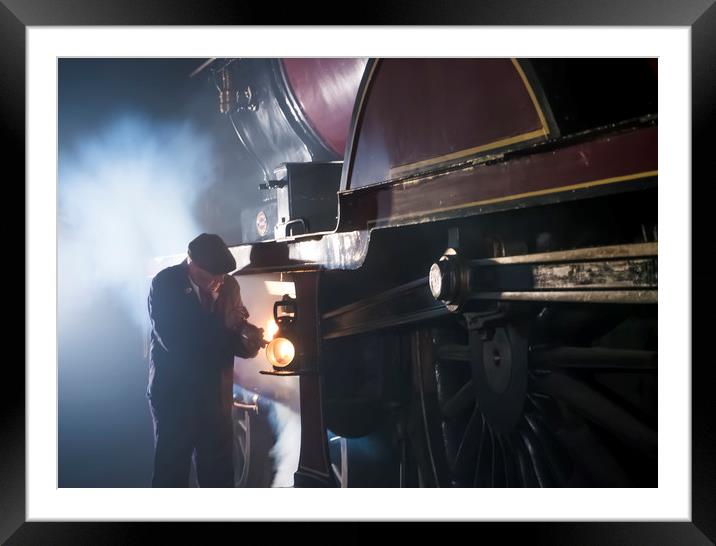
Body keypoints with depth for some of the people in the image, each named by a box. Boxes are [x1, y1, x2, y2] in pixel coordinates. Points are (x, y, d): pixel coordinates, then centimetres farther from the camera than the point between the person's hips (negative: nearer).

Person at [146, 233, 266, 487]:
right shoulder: (164, 284, -13)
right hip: (173, 394, -4)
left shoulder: (229, 285, 0)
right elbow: (173, 340, -24)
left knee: (220, 473, 12)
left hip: (216, 395, 4)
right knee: (171, 471, 10)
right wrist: (222, 325, -24)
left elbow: (225, 339, 6)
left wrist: (247, 344, -16)